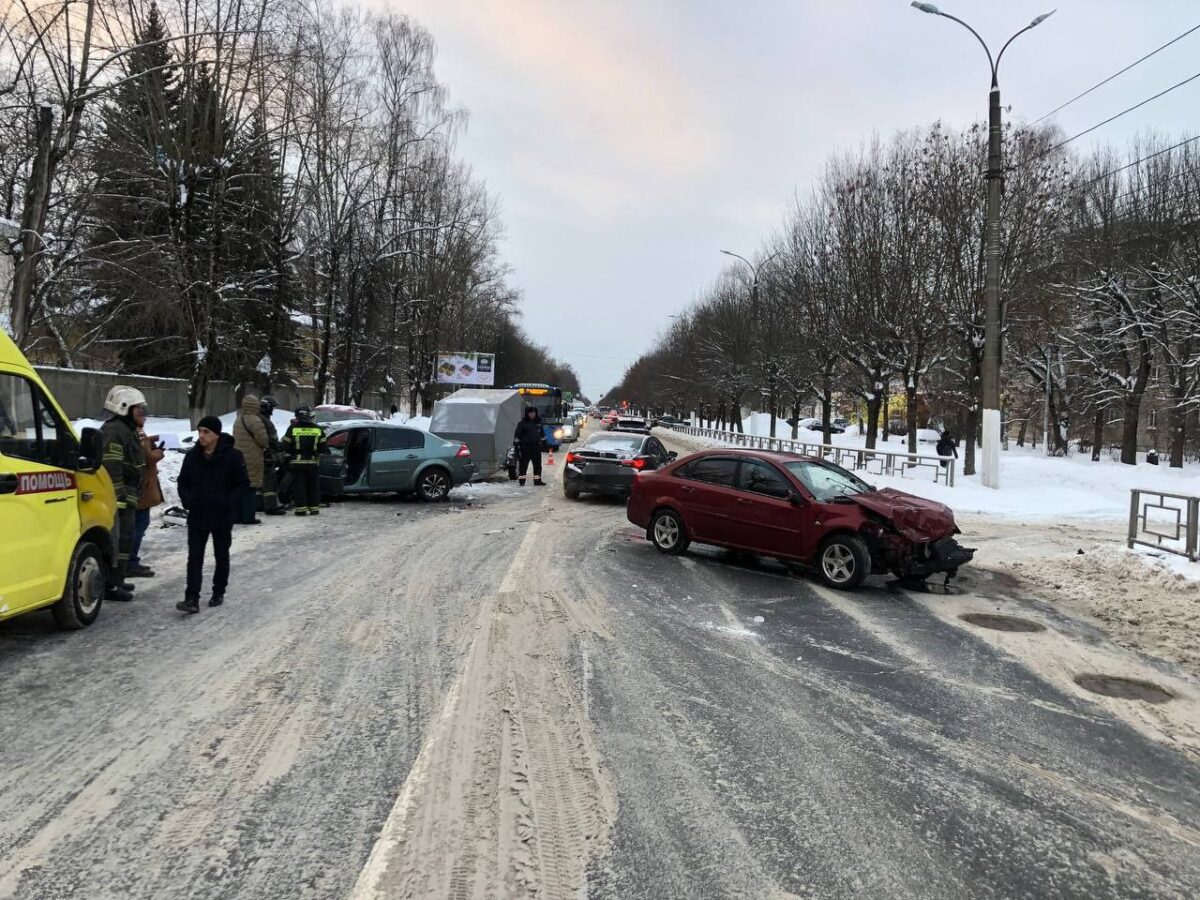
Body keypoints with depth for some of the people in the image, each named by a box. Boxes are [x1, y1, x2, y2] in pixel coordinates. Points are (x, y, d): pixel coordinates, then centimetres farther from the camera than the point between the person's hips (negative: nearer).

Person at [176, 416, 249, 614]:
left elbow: (244, 485, -7)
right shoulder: (192, 456, 2)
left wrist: (228, 502, -19)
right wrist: (186, 499, -6)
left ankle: (218, 593, 27)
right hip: (197, 516, 3)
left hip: (222, 517, -3)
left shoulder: (232, 456, -10)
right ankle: (191, 599, -6)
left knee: (221, 556, 12)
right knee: (194, 557, -3)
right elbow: (182, 481, 12)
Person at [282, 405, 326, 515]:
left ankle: (301, 509, 0)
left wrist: (288, 457, 10)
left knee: (299, 486, 2)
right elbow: (322, 447, 8)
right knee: (313, 486, 9)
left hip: (297, 462, -2)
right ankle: (314, 508, 10)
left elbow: (286, 446, -2)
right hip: (313, 462, 2)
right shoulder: (318, 429, 4)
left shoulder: (292, 428, -3)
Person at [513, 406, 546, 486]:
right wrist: (516, 444, -11)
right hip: (525, 447, -5)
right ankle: (521, 480, 3)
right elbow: (517, 434, -5)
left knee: (537, 465, 8)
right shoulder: (522, 423, -3)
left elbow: (541, 434, 24)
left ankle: (537, 480, 16)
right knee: (523, 464, -2)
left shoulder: (538, 422, 13)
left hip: (536, 447, 5)